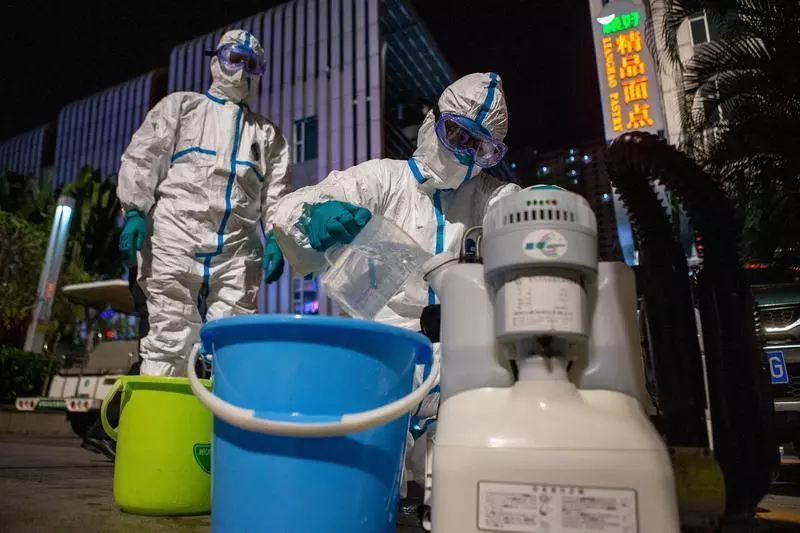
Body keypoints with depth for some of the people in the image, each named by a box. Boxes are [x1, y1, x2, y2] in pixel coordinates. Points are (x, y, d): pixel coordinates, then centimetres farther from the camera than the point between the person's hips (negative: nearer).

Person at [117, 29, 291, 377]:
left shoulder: (268, 133, 23)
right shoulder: (181, 106, 18)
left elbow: (277, 191, 13)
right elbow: (142, 158, 8)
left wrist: (275, 238, -2)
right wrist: (135, 211, -6)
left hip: (237, 251, 2)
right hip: (176, 239, -2)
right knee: (170, 336, -5)